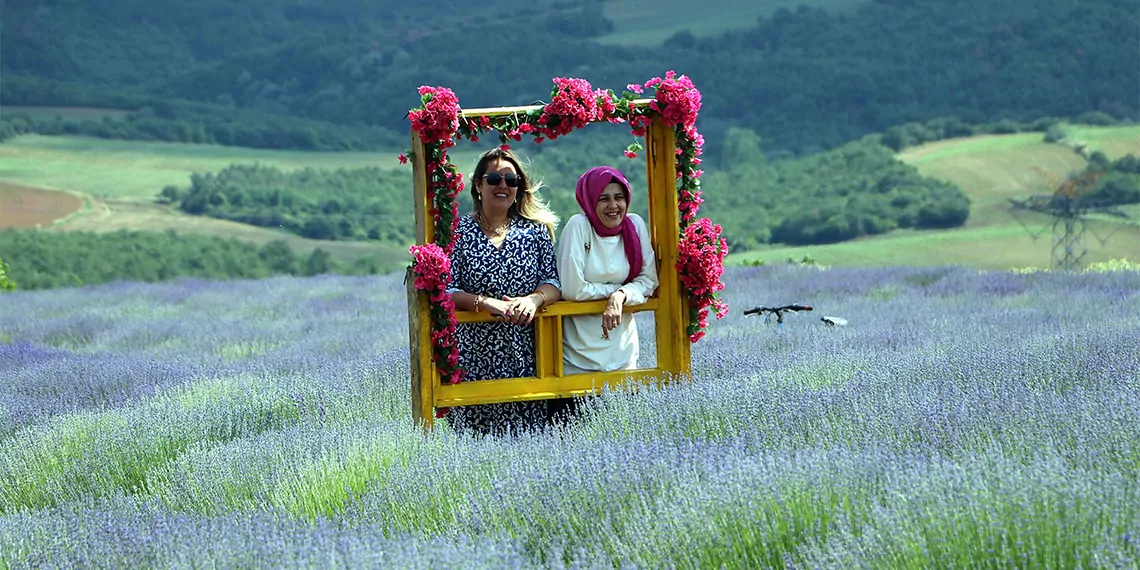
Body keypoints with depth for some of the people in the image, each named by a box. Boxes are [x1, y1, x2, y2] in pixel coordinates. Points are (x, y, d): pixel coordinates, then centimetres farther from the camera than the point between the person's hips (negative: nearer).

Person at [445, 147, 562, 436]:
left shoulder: (535, 230, 10)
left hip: (524, 355, 2)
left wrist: (534, 299, -15)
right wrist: (486, 303, -18)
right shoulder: (458, 232, 3)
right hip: (474, 356, -2)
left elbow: (554, 281, 6)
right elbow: (444, 291, -4)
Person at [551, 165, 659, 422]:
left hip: (622, 349, 4)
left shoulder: (635, 225, 1)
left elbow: (649, 280, 4)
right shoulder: (579, 226, -12)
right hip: (579, 353, -4)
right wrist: (614, 289, -8)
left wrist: (621, 295, -14)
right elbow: (572, 289, -18)